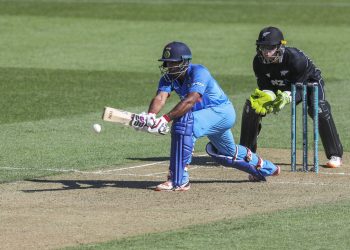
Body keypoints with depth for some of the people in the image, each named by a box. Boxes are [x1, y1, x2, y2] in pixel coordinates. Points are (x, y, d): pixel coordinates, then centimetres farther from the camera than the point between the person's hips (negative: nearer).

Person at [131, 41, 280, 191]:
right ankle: (264, 168, 57)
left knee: (183, 122, -33)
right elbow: (160, 97, -25)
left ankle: (179, 181, -33)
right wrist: (149, 117, -47)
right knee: (227, 152, 29)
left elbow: (190, 100, -42)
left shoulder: (198, 72, -28)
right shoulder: (168, 77, -8)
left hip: (222, 111, -9)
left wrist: (165, 119, -53)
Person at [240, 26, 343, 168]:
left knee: (319, 109, -33)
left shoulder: (296, 58, -37)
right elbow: (264, 86, -16)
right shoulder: (259, 61, -23)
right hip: (278, 88, 5)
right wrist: (269, 96, -40)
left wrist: (287, 97, -55)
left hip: (308, 82, -5)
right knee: (251, 107, -12)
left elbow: (299, 89, -34)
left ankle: (335, 155, -21)